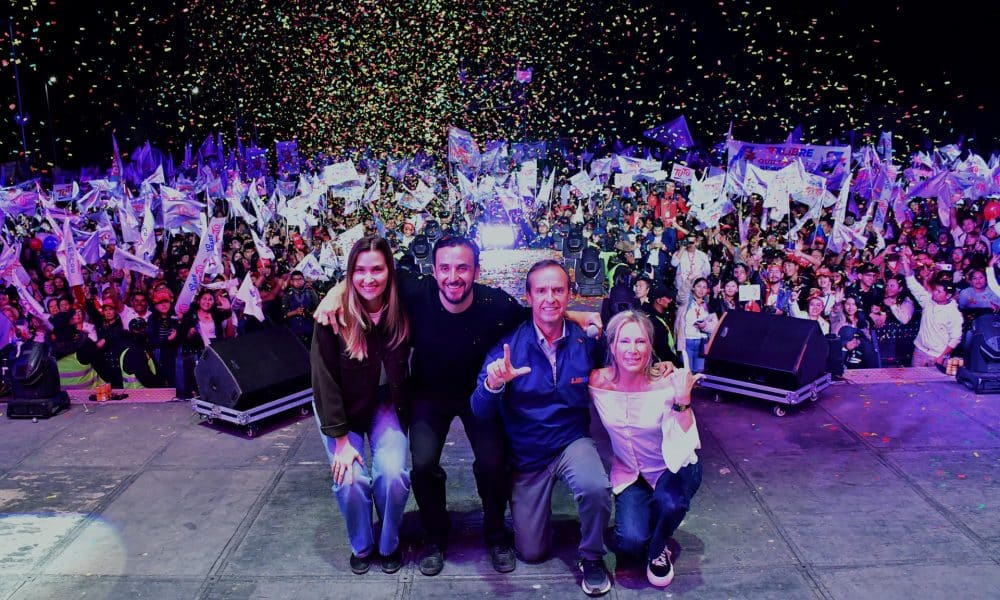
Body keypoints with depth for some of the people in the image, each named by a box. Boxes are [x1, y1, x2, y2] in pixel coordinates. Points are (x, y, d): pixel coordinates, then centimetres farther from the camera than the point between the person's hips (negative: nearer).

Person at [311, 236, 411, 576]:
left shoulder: (401, 312, -16)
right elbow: (324, 380, -18)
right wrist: (340, 439, -17)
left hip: (384, 405, 1)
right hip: (341, 408, -1)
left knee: (394, 474, -16)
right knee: (351, 479, -15)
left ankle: (389, 545, 13)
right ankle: (361, 546, 15)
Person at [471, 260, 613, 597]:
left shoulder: (586, 340, -11)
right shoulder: (509, 343, -15)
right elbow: (481, 413, -17)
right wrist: (493, 384, -37)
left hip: (572, 442, 0)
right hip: (527, 454, 0)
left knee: (596, 488, -34)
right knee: (531, 553, 7)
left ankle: (592, 557, -2)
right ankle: (532, 508, 41)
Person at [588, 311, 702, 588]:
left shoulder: (665, 383, -23)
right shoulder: (599, 382, -17)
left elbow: (684, 446, -26)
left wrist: (682, 400, -40)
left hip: (673, 467, -1)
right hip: (629, 472, 1)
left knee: (668, 501, -34)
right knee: (631, 542, -22)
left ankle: (657, 549, 2)